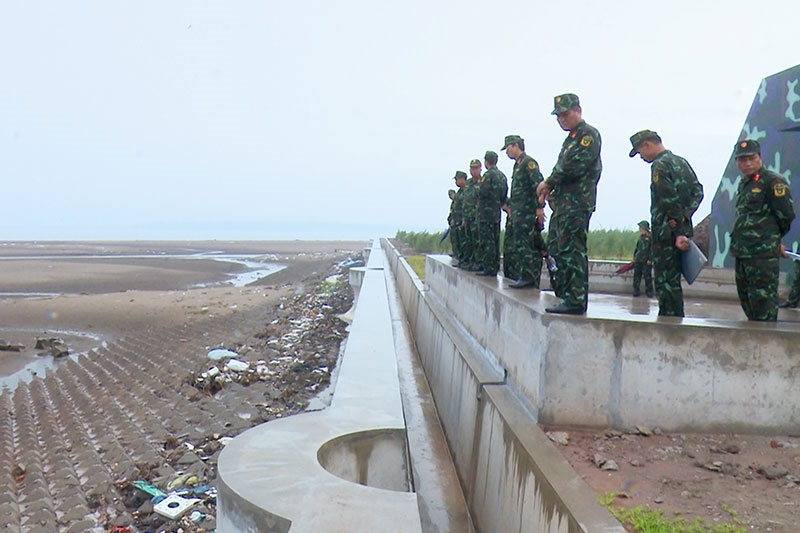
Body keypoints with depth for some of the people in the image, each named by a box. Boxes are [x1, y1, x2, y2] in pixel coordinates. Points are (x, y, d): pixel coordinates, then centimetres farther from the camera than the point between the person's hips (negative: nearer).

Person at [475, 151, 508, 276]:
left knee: (486, 241, -7)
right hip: (497, 213, 8)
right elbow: (504, 196, 15)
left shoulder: (488, 175, -12)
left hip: (486, 213, -8)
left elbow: (482, 193, -20)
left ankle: (488, 268, -8)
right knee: (495, 241, 11)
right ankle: (495, 267, 14)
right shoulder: (502, 175, 14)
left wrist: (479, 185, -1)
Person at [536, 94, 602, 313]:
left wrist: (548, 183, -8)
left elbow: (574, 167, -17)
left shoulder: (588, 134, -7)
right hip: (565, 202, 10)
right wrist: (548, 188, 6)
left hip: (578, 203, -10)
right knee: (558, 249, 11)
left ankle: (576, 301, -8)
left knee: (572, 250, -11)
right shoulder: (571, 138, 24)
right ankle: (567, 296, 17)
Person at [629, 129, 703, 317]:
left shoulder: (660, 165, -10)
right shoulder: (681, 162, 18)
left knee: (665, 282, -6)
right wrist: (684, 217, 3)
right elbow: (697, 192, 14)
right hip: (682, 230, 9)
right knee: (672, 281, 15)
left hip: (666, 233, -9)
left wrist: (677, 232, -18)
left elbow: (670, 202, -18)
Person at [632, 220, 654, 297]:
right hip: (638, 260, 7)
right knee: (637, 276, 6)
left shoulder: (650, 237, -7)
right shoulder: (641, 236, 14)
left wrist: (650, 259, -15)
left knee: (647, 276, -2)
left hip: (646, 261, -7)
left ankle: (649, 291, 5)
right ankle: (636, 291, 11)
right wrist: (634, 257, 15)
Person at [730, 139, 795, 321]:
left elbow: (786, 216, -8)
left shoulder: (773, 182, -9)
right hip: (742, 252, 9)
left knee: (763, 302, -8)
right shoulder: (743, 184, 17)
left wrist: (772, 238, 5)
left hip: (763, 255, -9)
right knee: (746, 299, 17)